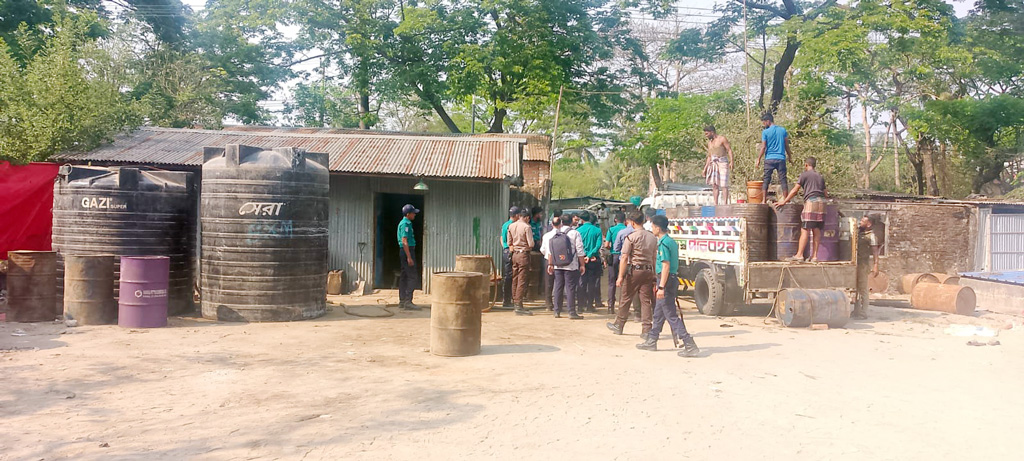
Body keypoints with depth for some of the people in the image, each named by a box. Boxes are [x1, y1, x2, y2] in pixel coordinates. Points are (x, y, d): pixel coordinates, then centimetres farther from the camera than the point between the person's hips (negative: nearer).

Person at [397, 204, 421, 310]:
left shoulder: (403, 222, 17)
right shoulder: (406, 224, -15)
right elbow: (404, 241, -21)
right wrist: (409, 257, -23)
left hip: (404, 251, 11)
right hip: (407, 251, -11)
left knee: (404, 277, 11)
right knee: (413, 277, -11)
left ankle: (402, 301, 15)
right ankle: (408, 302, -14)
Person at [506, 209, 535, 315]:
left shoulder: (511, 226, 8)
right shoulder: (526, 227, -12)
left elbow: (509, 242, 13)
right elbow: (531, 244, -13)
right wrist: (528, 247, 7)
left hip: (514, 254, 7)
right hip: (524, 254, -7)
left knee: (515, 279, 14)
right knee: (522, 281, -5)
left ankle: (514, 301, 20)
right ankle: (519, 306, -7)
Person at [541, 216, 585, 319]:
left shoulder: (548, 235, 3)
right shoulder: (574, 233, -4)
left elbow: (549, 252, 4)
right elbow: (579, 251, -5)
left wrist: (550, 264, 11)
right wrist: (582, 264, 0)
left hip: (557, 265, 3)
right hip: (571, 266, -3)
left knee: (558, 287, 10)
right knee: (570, 288, -1)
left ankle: (557, 311, 12)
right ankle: (572, 312, -2)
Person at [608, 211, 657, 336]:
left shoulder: (631, 236, -9)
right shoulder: (653, 237, 8)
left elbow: (624, 258, -13)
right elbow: (654, 258, 12)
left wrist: (620, 276, -12)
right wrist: (654, 275, 17)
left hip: (634, 270, -5)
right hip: (648, 271, 5)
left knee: (626, 299, 7)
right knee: (646, 301, 6)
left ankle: (618, 326, 19)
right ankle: (646, 329, 3)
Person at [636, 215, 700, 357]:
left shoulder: (664, 244, -17)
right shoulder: (672, 242, 14)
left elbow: (666, 266, -22)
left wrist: (661, 287, -24)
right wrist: (659, 285, 26)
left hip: (666, 281, -10)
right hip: (672, 279, 10)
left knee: (671, 315, -7)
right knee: (658, 313, 19)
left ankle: (690, 346, -9)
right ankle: (651, 341, 30)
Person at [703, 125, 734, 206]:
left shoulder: (722, 139, -1)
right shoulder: (709, 142, 17)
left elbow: (729, 150, -6)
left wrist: (731, 162, -19)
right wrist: (705, 168, 17)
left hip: (723, 163, -6)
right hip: (713, 164, 6)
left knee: (724, 184, -9)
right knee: (714, 184, -3)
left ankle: (725, 204, -10)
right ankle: (715, 204, -3)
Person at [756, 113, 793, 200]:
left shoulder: (765, 132, -4)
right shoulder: (783, 130, 6)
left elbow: (763, 147, -5)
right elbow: (787, 145, 10)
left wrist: (758, 160, 2)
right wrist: (790, 157, 20)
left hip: (769, 159, -2)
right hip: (781, 159, 2)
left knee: (766, 180, 3)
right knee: (783, 180, 4)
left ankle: (764, 201, -2)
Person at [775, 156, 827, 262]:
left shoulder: (804, 175, 3)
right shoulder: (820, 177, 22)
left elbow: (795, 190, -1)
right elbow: (824, 193, 21)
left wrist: (784, 201, 4)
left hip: (811, 202, -6)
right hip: (821, 203, 6)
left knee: (804, 230, -8)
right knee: (817, 231, 5)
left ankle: (799, 254, -12)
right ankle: (814, 255, 4)